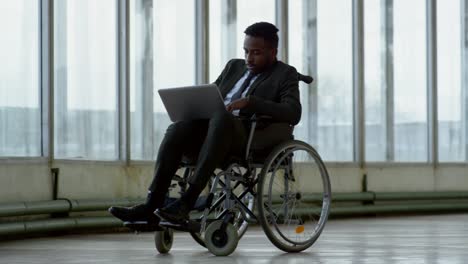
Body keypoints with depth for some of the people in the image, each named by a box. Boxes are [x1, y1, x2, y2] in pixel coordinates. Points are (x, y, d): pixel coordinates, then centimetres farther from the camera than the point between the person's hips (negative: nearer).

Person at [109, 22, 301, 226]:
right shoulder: (234, 67, 27)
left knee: (220, 117, -38)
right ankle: (152, 205, -36)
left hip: (250, 136, -5)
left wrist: (250, 102, -21)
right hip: (215, 127, 6)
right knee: (178, 129, -27)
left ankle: (187, 201, -42)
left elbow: (293, 113, -9)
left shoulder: (285, 75, 9)